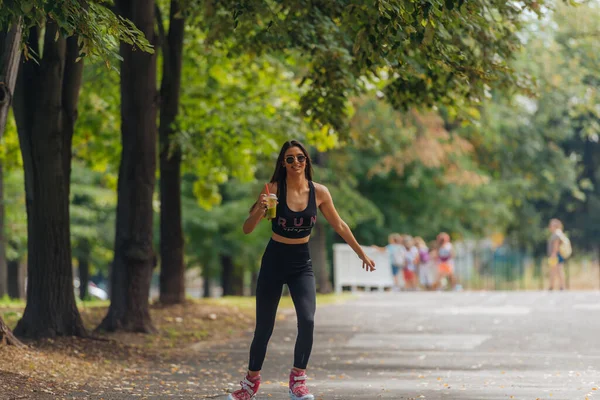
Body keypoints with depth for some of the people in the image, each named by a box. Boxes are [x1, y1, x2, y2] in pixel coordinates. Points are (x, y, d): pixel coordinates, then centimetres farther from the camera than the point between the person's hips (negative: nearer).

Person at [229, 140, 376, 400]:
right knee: (264, 327, 4)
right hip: (274, 261, -1)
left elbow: (339, 225, 10)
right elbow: (247, 229, -12)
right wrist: (260, 210, -32)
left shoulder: (319, 192, -5)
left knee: (307, 321, -18)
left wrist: (361, 253, 16)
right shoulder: (273, 190, -11)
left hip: (302, 264, 1)